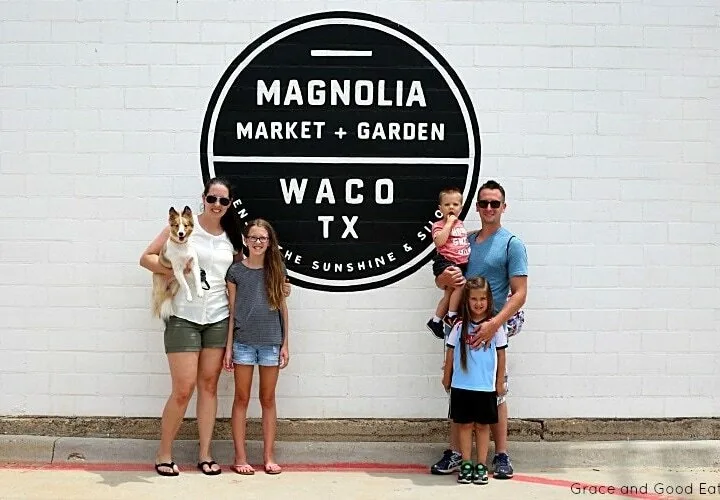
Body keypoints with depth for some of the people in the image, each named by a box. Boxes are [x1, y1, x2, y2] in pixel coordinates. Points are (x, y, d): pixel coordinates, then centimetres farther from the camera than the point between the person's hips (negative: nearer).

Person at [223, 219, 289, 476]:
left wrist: (285, 344, 4)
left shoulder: (276, 270, 5)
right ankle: (240, 456, 11)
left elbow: (282, 307, 7)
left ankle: (269, 456, 15)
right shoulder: (236, 271, 1)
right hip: (244, 341, -1)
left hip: (271, 342, 1)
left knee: (268, 399, 8)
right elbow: (231, 310, 3)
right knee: (241, 399, 5)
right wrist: (229, 347, 0)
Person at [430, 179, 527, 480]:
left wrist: (493, 324, -25)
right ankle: (454, 451, 17)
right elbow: (441, 281, 16)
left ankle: (501, 454, 14)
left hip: (493, 329, -5)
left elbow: (519, 293, -12)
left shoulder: (512, 244, -5)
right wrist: (446, 278, -10)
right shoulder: (465, 241, 10)